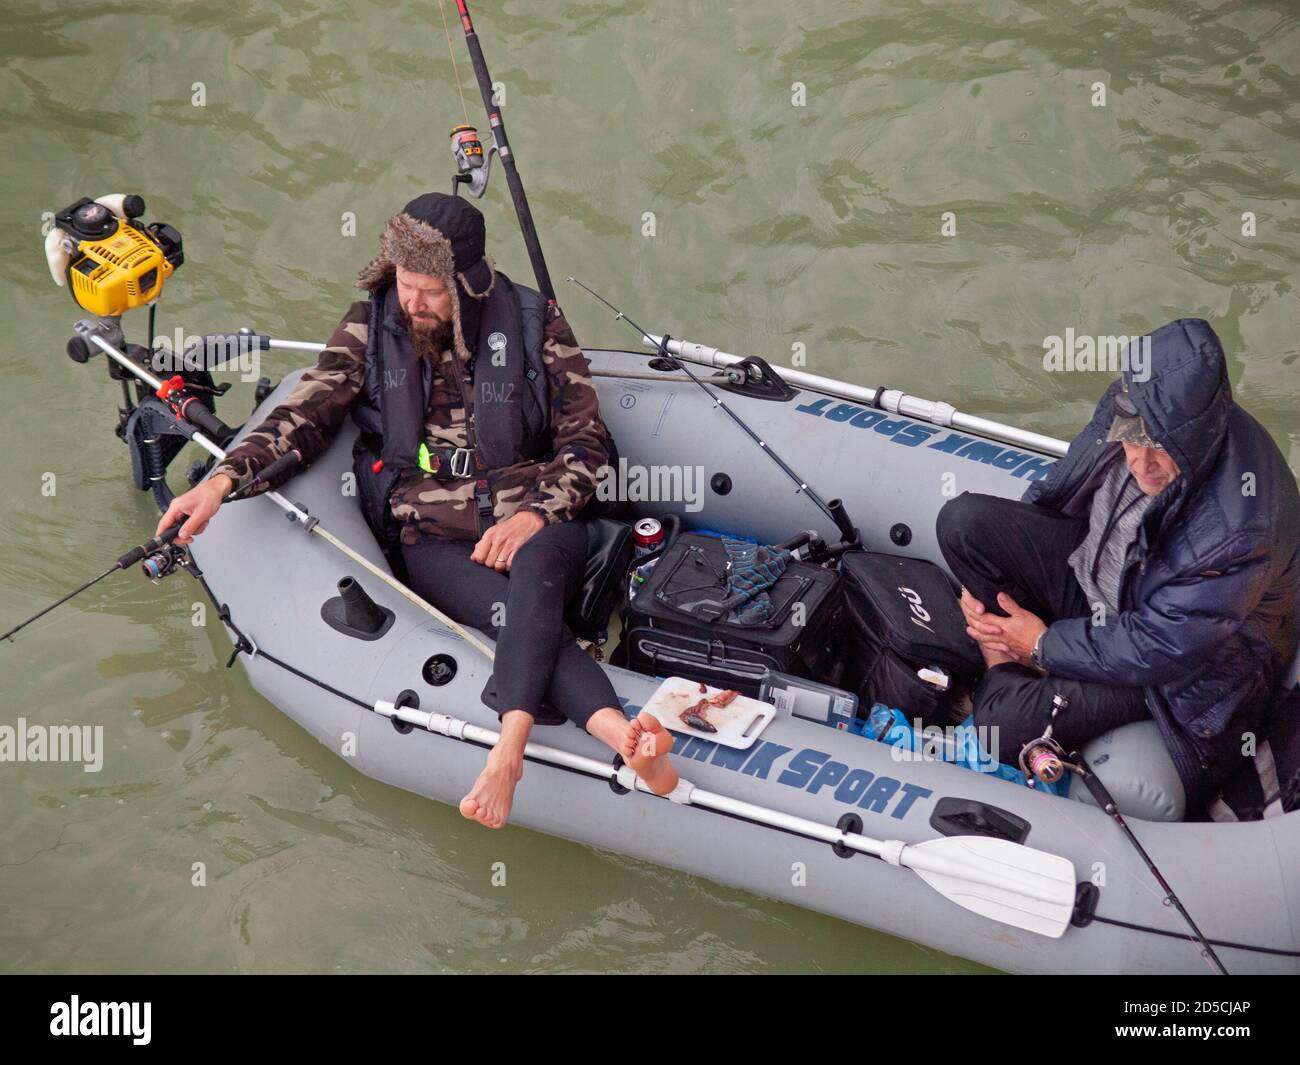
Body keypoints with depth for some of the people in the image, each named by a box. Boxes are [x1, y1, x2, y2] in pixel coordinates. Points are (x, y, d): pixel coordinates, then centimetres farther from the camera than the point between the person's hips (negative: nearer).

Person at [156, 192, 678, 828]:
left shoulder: (533, 322, 4)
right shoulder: (370, 326, 8)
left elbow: (586, 442, 4)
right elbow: (306, 414, 1)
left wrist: (532, 515, -12)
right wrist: (224, 479, -16)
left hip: (535, 526, 0)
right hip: (432, 540, 0)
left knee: (534, 567, -39)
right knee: (524, 616, -33)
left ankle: (508, 750, -54)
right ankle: (624, 734, -51)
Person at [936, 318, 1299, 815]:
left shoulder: (1238, 531, -37)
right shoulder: (1130, 411, -18)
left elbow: (1159, 649, -27)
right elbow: (1054, 493, 2)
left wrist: (1045, 644, -15)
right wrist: (987, 577, -4)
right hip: (1096, 567, 6)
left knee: (1008, 723, -25)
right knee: (963, 519, -16)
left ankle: (1007, 673, 10)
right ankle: (1003, 657, -4)